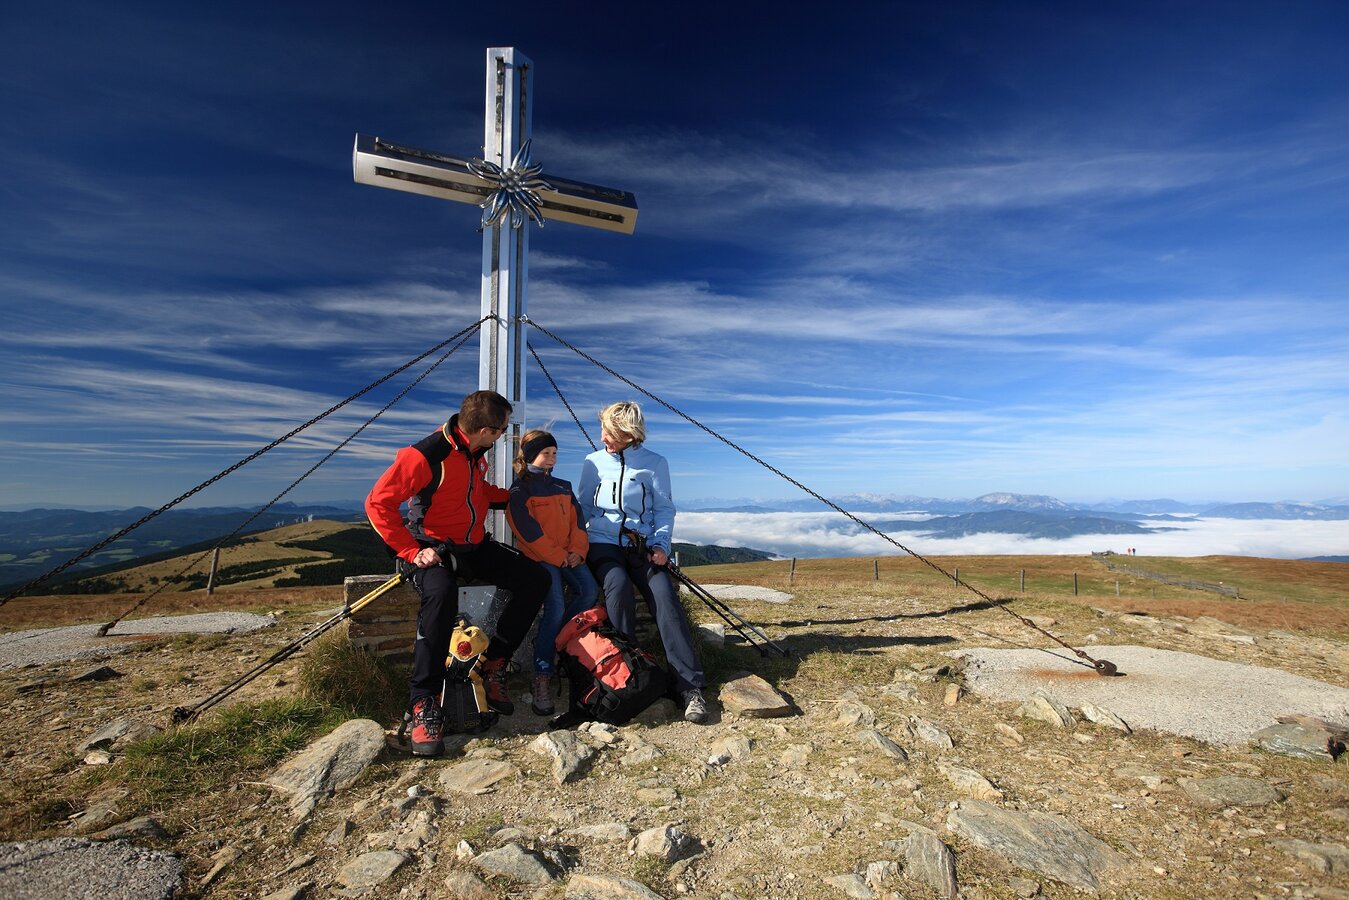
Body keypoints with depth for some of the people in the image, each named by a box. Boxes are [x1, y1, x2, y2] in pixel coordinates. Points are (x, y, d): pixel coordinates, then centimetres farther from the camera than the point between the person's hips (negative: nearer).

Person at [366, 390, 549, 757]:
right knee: (442, 593, -39)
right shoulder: (425, 455, -21)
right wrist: (412, 551, -22)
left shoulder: (475, 452, 4)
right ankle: (424, 705, -25)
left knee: (535, 579, -9)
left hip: (475, 546, 7)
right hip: (434, 549, -7)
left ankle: (494, 664, 2)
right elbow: (378, 503, -18)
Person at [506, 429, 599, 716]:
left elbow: (577, 521, 13)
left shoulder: (563, 486, 20)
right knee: (555, 607, -24)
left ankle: (551, 641, -1)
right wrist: (559, 557, -13)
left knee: (589, 591, -19)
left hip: (568, 556, 6)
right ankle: (542, 679, -18)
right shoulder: (518, 491, 1)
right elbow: (530, 532, -8)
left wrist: (577, 551, -4)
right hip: (539, 558, -6)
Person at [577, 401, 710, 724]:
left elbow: (664, 509, 7)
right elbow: (583, 507, 13)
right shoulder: (594, 462, 11)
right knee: (618, 585, -33)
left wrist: (661, 545, -8)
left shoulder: (655, 463, 7)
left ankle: (691, 686, -25)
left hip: (643, 546, 0)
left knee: (664, 594, -25)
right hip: (603, 543, 1)